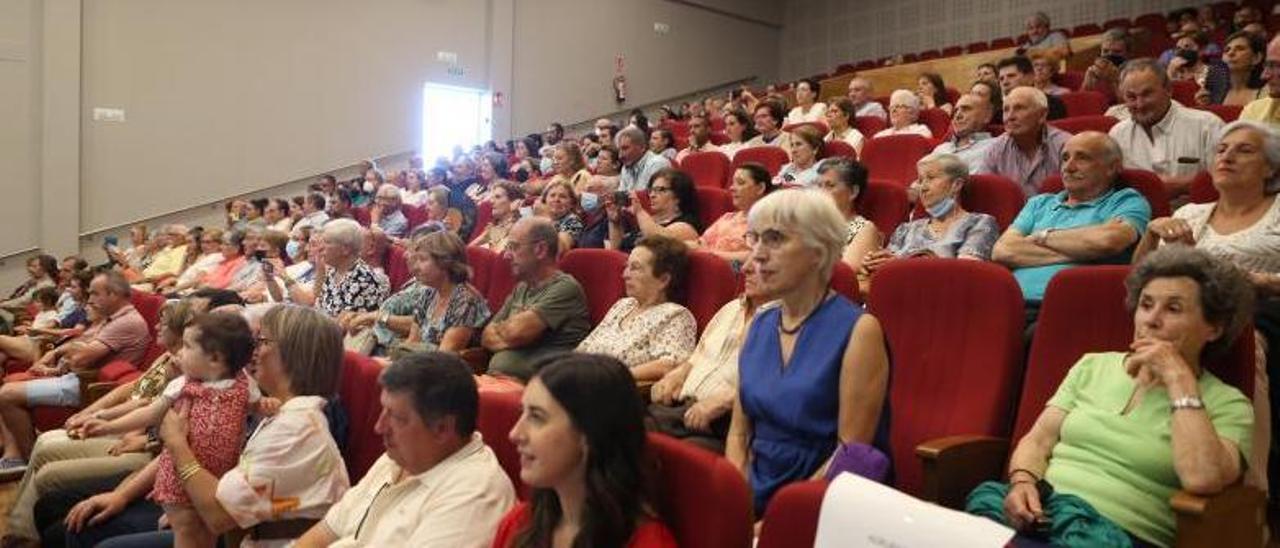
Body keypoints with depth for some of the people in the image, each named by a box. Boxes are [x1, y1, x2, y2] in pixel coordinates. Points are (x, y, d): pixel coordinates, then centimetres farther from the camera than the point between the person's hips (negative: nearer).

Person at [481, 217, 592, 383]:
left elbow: (516, 331, -16)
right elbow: (486, 336, 16)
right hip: (494, 376, 7)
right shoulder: (521, 288, 19)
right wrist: (509, 342, -5)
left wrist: (498, 327, 7)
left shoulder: (565, 287, -7)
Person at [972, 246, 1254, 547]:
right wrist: (1022, 482, -11)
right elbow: (1037, 441, 11)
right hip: (1039, 511, 4)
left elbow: (1202, 480, -15)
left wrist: (1179, 378, -9)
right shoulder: (1093, 365, 18)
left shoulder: (1227, 403, 6)